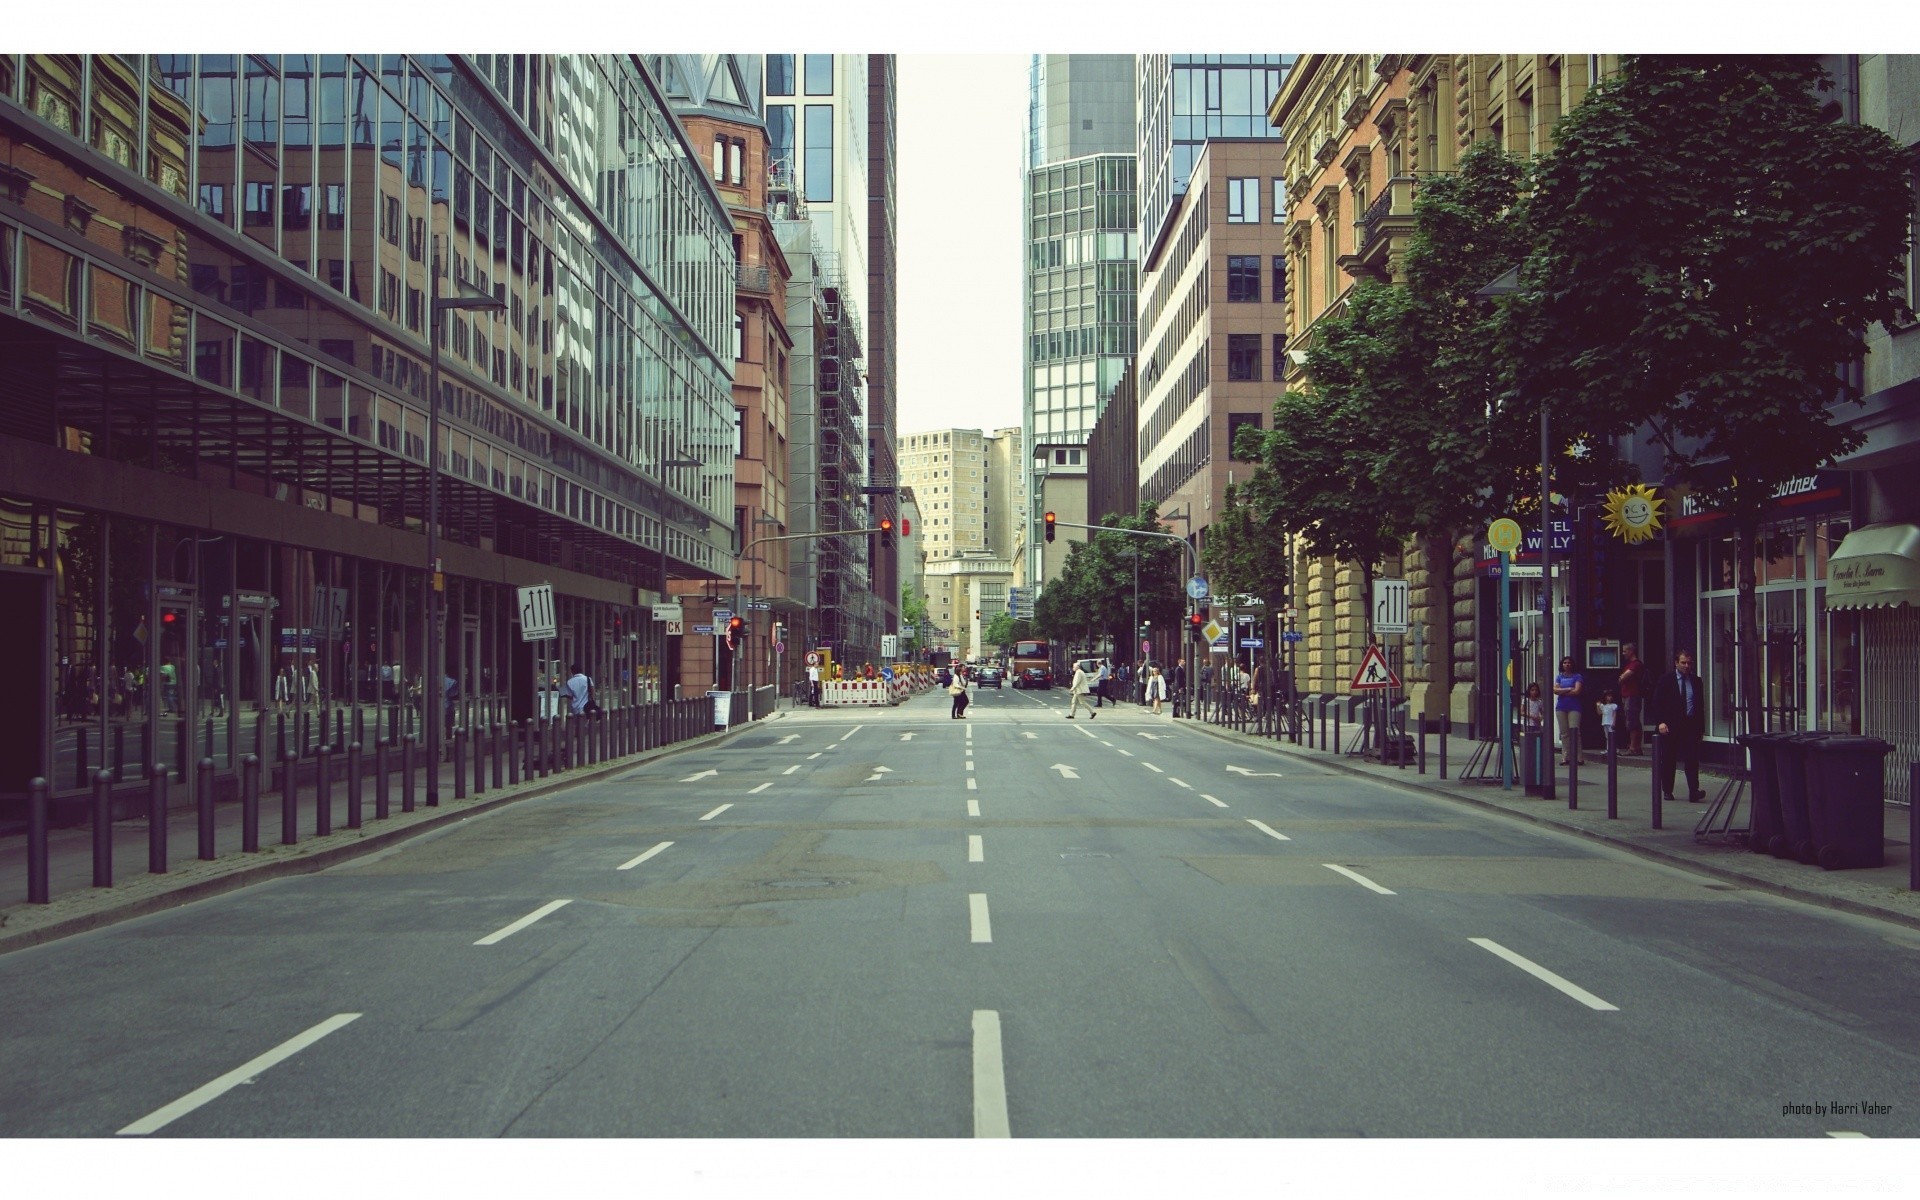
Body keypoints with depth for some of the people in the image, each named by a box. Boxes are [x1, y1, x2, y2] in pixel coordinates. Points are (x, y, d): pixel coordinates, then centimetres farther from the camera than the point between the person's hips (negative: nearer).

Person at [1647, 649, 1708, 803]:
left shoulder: (1696, 681, 11)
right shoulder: (1665, 681, 2)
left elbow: (1700, 705, 13)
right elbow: (1656, 703, -1)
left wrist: (1700, 727, 8)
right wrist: (1660, 722, -13)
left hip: (1691, 725, 2)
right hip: (1670, 726, -2)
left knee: (1692, 758, -9)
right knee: (1668, 760, 5)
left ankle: (1693, 791, -13)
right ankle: (1667, 791, 14)